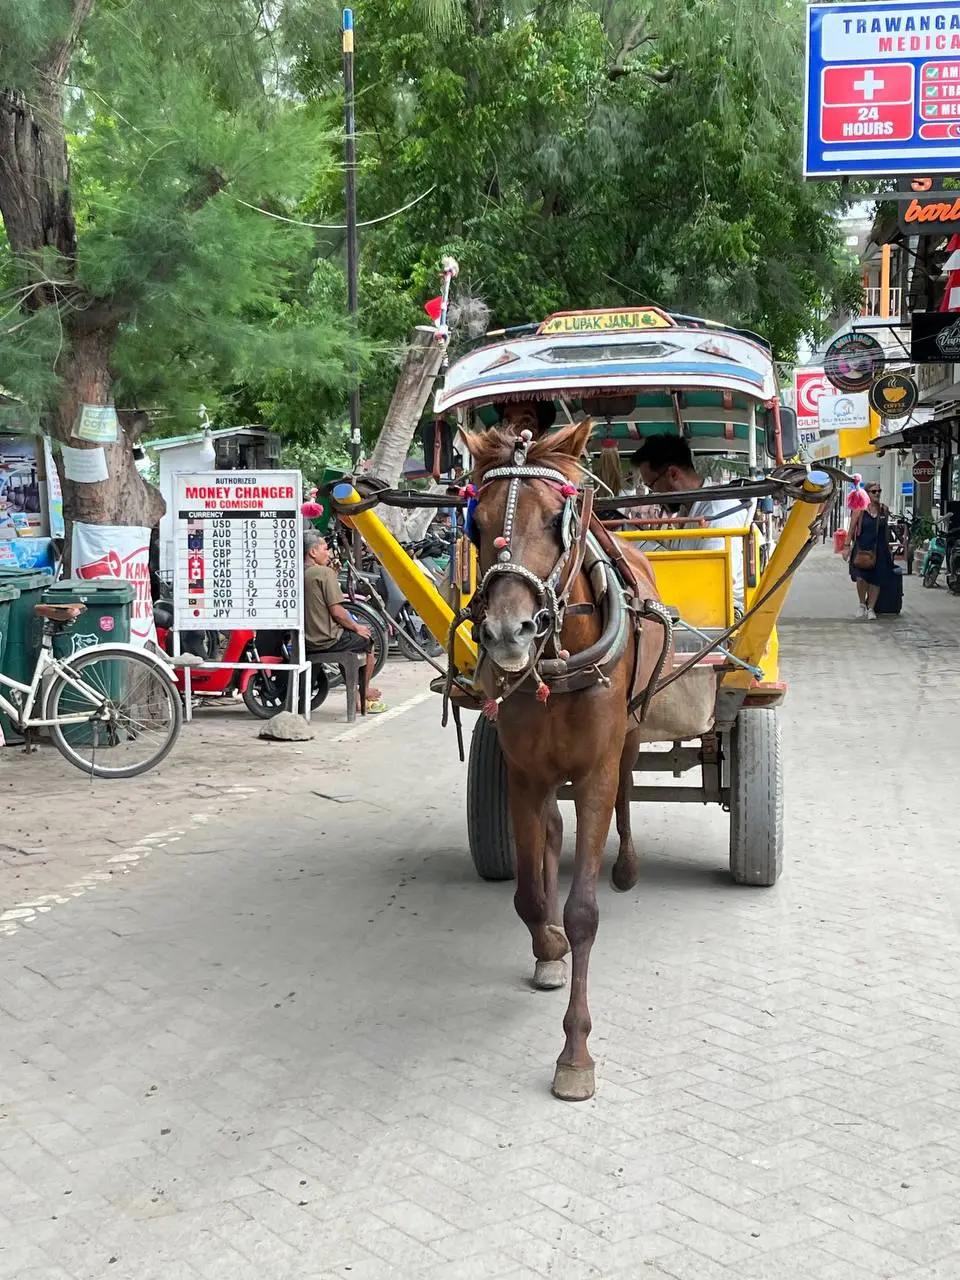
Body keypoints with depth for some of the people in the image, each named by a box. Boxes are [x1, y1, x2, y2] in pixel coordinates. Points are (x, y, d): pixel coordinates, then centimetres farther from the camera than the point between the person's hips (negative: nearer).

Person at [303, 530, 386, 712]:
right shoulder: (325, 572, -16)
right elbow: (337, 612, -17)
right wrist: (357, 627, -3)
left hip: (306, 641, 8)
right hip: (327, 640, -8)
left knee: (351, 635, 30)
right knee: (367, 640, 16)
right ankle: (365, 693, 26)